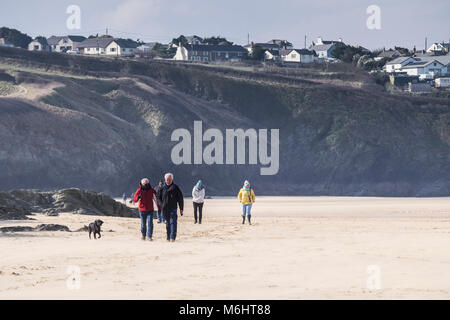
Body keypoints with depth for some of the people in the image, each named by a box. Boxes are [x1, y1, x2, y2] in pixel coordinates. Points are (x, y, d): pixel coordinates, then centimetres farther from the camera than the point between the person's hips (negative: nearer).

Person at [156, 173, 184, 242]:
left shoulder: (175, 188, 0)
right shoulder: (162, 188, 5)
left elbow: (180, 199, 4)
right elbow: (158, 196, 17)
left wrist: (181, 209, 1)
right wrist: (161, 204, 3)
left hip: (173, 208, -3)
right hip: (165, 209, 3)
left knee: (173, 222, -13)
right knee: (167, 223, 9)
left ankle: (172, 237, -18)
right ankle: (168, 237, 17)